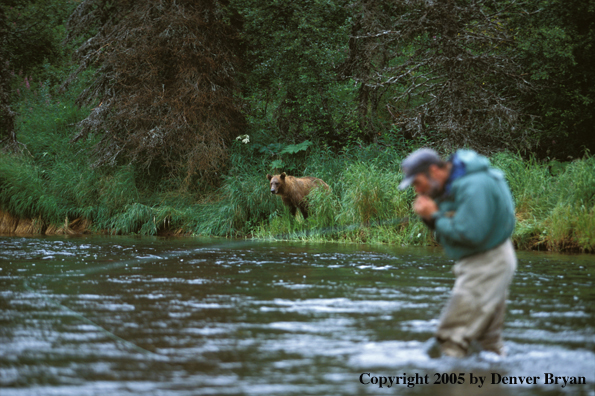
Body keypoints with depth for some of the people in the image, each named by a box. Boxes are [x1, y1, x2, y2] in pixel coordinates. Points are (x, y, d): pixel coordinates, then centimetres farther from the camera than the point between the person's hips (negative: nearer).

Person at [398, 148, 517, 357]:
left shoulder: (473, 187, -25)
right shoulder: (449, 185, 5)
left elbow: (469, 234, -30)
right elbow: (450, 226, 12)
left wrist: (435, 216, -20)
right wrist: (429, 216, -9)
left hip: (488, 263, -10)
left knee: (452, 336, -13)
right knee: (489, 338, 18)